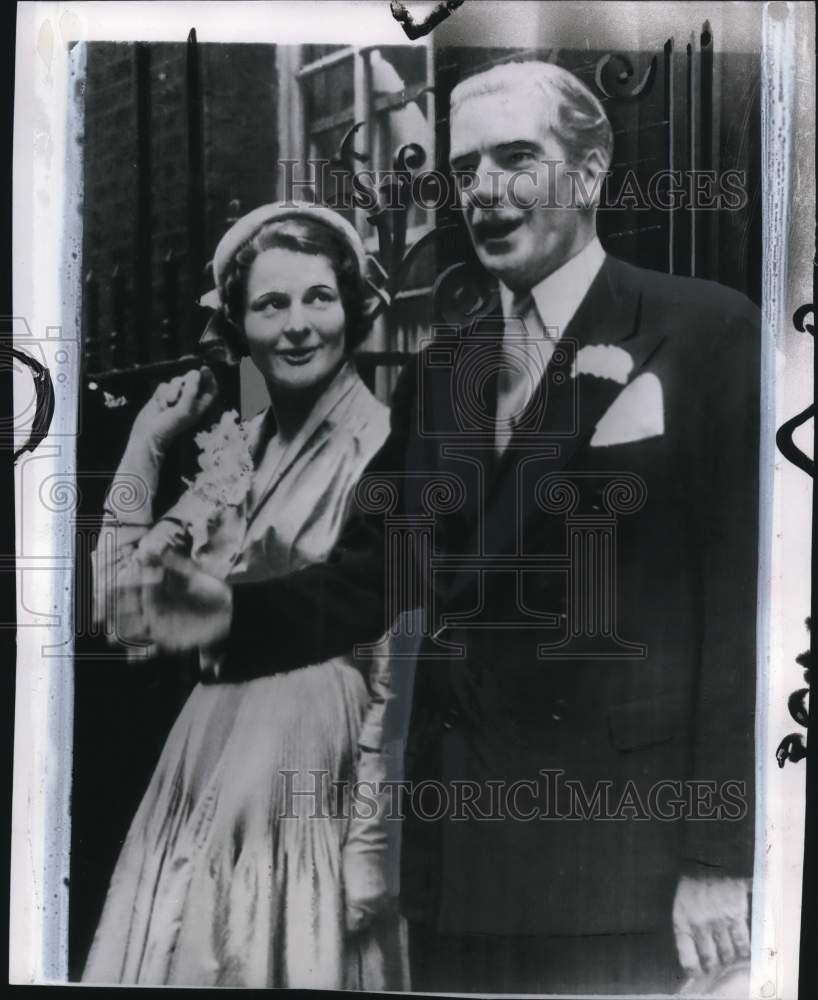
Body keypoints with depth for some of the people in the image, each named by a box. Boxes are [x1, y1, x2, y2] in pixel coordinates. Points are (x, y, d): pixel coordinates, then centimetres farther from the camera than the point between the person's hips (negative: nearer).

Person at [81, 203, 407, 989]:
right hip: (207, 762, 6)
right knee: (185, 965, 18)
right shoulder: (236, 445, 6)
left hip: (311, 774, -6)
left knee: (293, 964, 10)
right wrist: (147, 441, 1)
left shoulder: (385, 446, -13)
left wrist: (370, 843, -12)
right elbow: (121, 604, 6)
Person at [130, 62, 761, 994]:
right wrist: (233, 613, -10)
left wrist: (720, 854, -10)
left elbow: (743, 598, -9)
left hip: (617, 848, -4)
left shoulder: (707, 331, -6)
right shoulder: (439, 366, 8)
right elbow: (367, 575, 8)